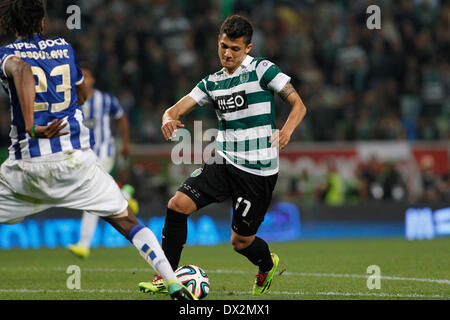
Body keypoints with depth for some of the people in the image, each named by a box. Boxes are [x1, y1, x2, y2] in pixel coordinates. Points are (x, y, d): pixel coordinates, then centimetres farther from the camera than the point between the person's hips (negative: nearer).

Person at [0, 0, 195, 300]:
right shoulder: (64, 48, 12)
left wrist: (31, 126, -31)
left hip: (28, 164, -2)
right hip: (75, 157, 2)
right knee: (127, 221, 9)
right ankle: (176, 286, 2)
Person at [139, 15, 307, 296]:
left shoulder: (262, 69, -6)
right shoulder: (212, 82, 10)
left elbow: (298, 105, -7)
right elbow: (177, 110, 6)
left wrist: (287, 130, -27)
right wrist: (169, 120, -19)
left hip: (259, 170, -5)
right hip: (224, 162, 5)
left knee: (241, 241, 2)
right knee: (178, 204, -13)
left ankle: (268, 265, 38)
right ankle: (166, 277, -2)